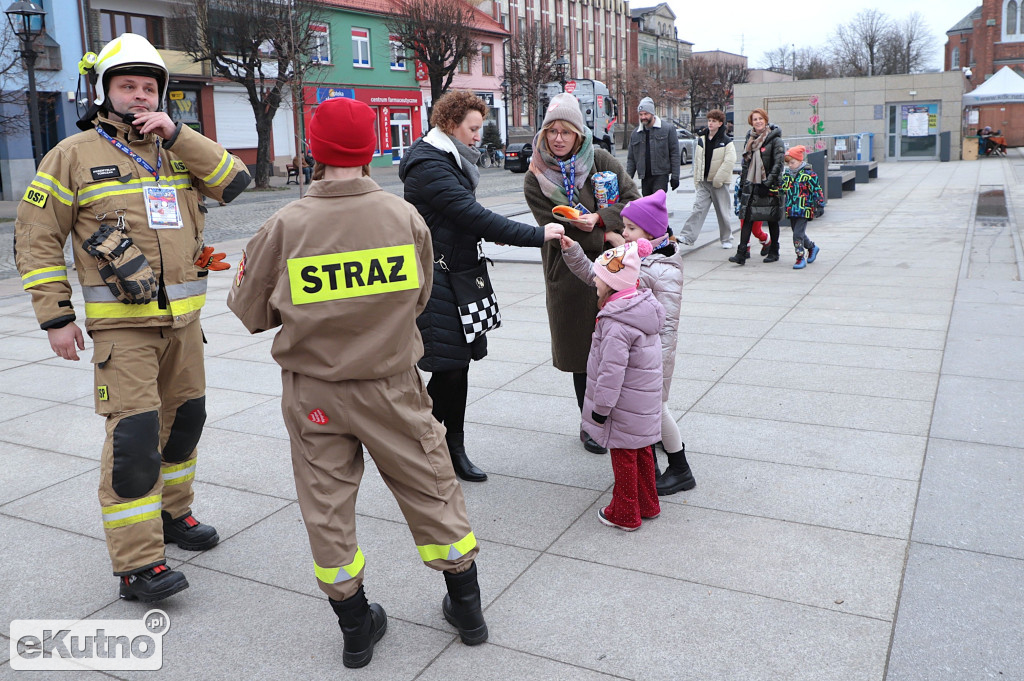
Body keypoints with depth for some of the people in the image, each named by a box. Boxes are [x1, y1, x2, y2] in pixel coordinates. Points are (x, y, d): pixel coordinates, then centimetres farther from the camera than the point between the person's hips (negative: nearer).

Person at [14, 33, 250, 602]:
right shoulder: (74, 155, -2)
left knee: (185, 418, 16)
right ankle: (136, 563, -2)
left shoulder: (178, 151, 11)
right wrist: (56, 317, -6)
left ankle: (172, 513, 37)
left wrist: (177, 134, -11)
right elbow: (37, 239, -2)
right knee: (134, 435, -10)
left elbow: (235, 181, -3)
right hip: (123, 324, -5)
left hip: (183, 319, 6)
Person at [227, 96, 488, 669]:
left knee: (327, 506, 14)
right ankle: (468, 609, 29)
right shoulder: (405, 216, -9)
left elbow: (253, 313, -3)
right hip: (392, 385, 1)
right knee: (432, 490, 16)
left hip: (314, 391, 0)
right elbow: (420, 299, 3)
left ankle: (356, 627, 27)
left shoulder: (287, 225, -12)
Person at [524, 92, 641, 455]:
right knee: (582, 348, 6)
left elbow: (634, 202, -2)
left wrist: (599, 218, -19)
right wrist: (611, 236, -15)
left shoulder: (600, 160, 1)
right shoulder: (536, 178, -1)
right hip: (570, 273, 0)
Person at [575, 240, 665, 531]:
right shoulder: (641, 306, 2)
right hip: (644, 404, 9)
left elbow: (611, 371, -25)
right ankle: (647, 504, 35)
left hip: (624, 409, -9)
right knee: (641, 452, 20)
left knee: (624, 457, 6)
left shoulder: (616, 325, -28)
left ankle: (625, 514, 20)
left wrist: (601, 407, -16)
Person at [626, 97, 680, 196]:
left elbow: (674, 154, -2)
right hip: (645, 177, 5)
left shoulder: (668, 129, -1)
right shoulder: (635, 134, 12)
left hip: (661, 176, -5)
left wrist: (675, 176, -7)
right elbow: (631, 158, 14)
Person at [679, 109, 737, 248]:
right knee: (698, 208, -6)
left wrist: (718, 179, -18)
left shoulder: (726, 141, -5)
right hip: (704, 182, 4)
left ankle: (726, 239, 17)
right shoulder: (701, 139, 9)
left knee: (722, 212, 5)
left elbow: (730, 161, -14)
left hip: (720, 183, -4)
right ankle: (687, 236, -12)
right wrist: (696, 179, 11)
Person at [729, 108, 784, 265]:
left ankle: (774, 252, 17)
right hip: (751, 185, 5)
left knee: (772, 220, 5)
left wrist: (768, 184, -19)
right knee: (747, 218, -4)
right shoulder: (750, 139, 13)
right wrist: (742, 184, 15)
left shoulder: (774, 139, -5)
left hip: (769, 186, -5)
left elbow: (778, 164, -11)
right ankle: (742, 253, -7)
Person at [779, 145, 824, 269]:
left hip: (803, 210, -7)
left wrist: (820, 201, -13)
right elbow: (780, 188, 22)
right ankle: (812, 247, 41)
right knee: (798, 233, 17)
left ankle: (801, 258, -2)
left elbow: (816, 189, -8)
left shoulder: (808, 174, -8)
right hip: (791, 210, 7)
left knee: (798, 234, -12)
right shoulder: (786, 175, 10)